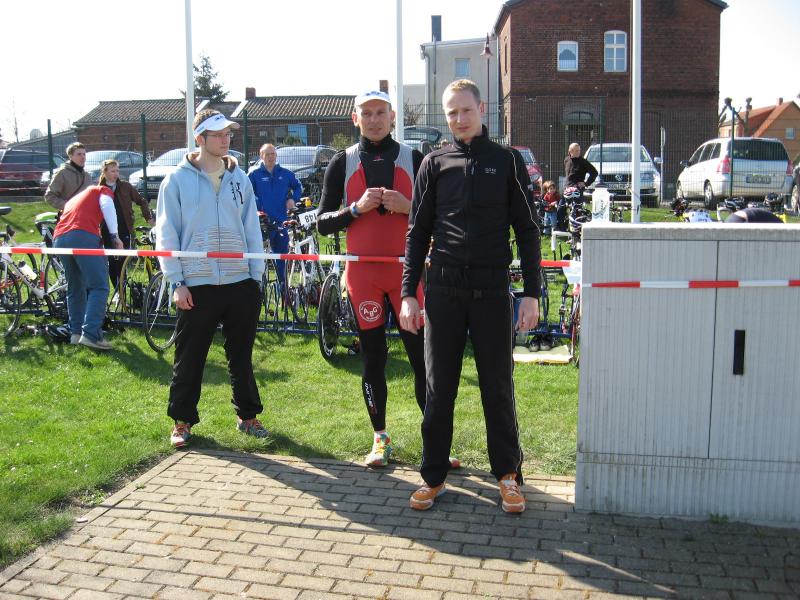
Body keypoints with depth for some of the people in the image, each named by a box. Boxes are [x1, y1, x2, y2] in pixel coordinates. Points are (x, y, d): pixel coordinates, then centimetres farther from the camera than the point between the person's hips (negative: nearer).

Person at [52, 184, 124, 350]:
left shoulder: (74, 198, 40)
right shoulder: (103, 190, 22)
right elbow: (107, 205, -2)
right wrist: (114, 235, -1)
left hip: (59, 239, 7)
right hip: (83, 236, -6)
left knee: (75, 288, 18)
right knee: (99, 286, -7)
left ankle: (75, 332, 17)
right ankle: (91, 334, -18)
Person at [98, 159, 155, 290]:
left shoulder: (125, 187, 4)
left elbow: (141, 201, 9)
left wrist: (149, 217, -3)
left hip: (124, 231, 0)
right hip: (108, 233, 0)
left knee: (122, 262, -4)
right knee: (112, 263, 2)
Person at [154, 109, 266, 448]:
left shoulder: (239, 178, 8)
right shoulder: (178, 180, -1)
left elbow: (252, 230, 10)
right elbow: (167, 235, -2)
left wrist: (256, 278, 5)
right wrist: (176, 282, -8)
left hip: (240, 283, 3)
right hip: (196, 286, -3)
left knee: (241, 356, 12)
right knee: (189, 358, 5)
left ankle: (247, 415, 26)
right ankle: (182, 420, 19)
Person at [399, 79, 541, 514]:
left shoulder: (507, 161, 5)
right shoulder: (435, 164, 8)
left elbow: (526, 230, 5)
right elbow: (418, 232, 8)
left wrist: (532, 293, -2)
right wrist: (408, 293, 2)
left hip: (492, 290, -1)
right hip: (443, 291, 1)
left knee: (498, 388, 7)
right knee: (438, 389, 7)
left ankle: (508, 474, 21)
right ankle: (434, 476, 20)